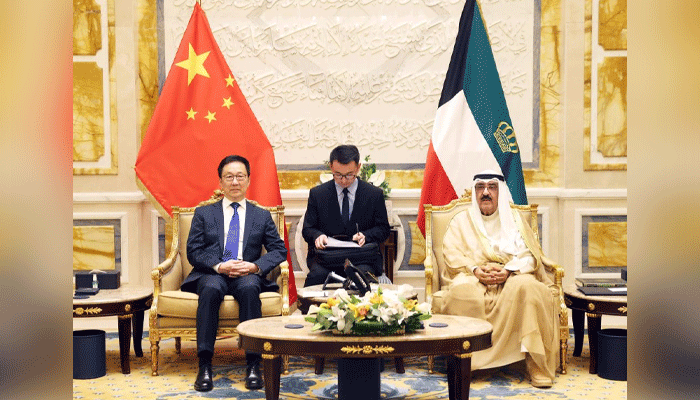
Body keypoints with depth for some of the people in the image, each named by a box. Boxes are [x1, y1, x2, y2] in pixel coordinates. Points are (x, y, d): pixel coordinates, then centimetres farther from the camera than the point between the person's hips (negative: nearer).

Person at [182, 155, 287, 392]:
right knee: (211, 289, -37)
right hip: (211, 274, 0)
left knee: (249, 288, -37)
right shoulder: (203, 213, 18)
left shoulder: (262, 216, 20)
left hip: (247, 275, 0)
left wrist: (255, 266, -9)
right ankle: (204, 365, -36)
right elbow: (193, 251, 7)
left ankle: (253, 365, -35)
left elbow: (279, 250, 11)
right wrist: (218, 266, -12)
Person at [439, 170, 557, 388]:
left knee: (527, 288, -34)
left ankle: (535, 362, -30)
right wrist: (476, 270, -16)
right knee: (463, 292, -36)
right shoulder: (461, 220, 18)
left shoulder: (515, 218, 20)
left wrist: (508, 270, -14)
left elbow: (530, 254, 6)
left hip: (512, 277, 1)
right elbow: (452, 254, 3)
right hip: (472, 277, 0)